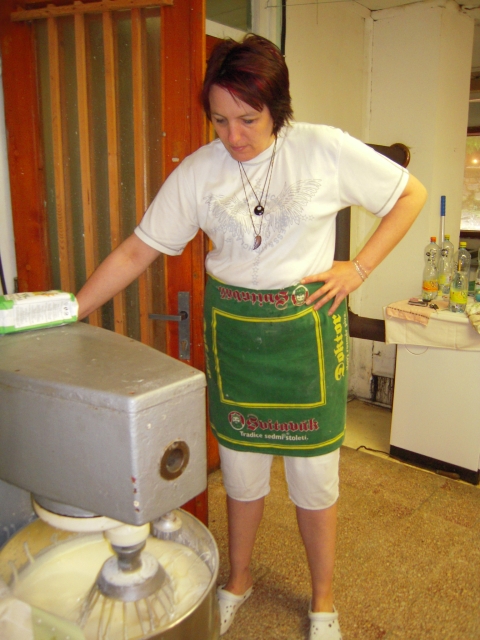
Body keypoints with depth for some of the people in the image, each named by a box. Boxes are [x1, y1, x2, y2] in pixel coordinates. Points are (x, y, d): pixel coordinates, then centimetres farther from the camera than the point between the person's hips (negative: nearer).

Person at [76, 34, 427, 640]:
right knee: (240, 471, 15)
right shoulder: (198, 172, -3)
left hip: (306, 325, -1)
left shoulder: (325, 150, -8)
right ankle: (238, 580, 42)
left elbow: (411, 194, 2)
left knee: (314, 477, 8)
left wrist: (358, 267, -6)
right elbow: (137, 251, -1)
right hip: (232, 329, 2)